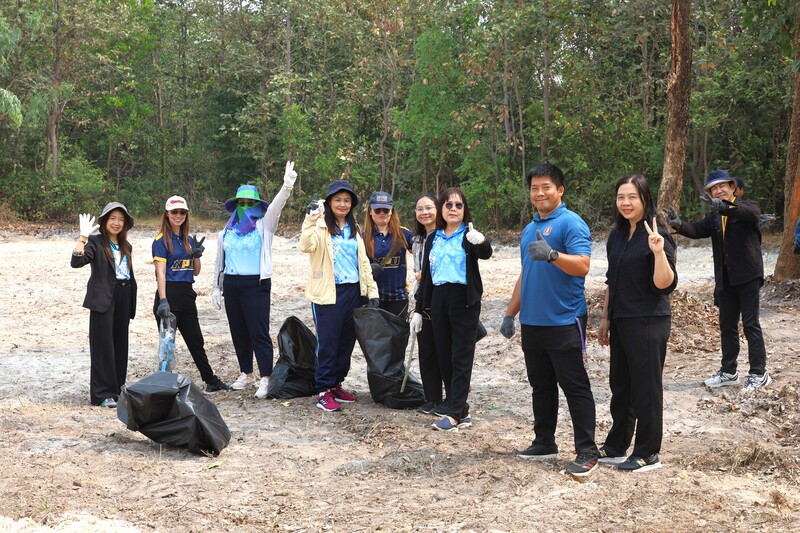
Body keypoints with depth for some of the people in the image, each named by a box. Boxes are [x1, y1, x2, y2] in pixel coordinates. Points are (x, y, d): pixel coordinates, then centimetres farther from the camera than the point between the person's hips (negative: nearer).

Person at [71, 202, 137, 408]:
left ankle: (118, 385, 21)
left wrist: (130, 307, 16)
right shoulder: (95, 242, -4)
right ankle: (103, 393, -3)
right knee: (103, 345, -5)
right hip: (103, 299, -6)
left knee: (120, 343, 10)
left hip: (123, 298, 6)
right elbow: (76, 262, -19)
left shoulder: (126, 246, 16)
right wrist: (83, 236, -27)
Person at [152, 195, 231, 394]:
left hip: (187, 294, 6)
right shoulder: (161, 240, -7)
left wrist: (197, 255, -4)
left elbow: (196, 272, 15)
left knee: (196, 342, 15)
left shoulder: (189, 240, 12)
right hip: (169, 294, -6)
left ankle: (211, 381, 25)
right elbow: (160, 271, -16)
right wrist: (163, 300, -25)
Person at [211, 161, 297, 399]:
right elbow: (220, 262, 18)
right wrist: (217, 288, 14)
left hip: (256, 285, -5)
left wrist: (287, 187, -34)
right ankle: (246, 374, 22)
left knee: (259, 333, -8)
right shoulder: (226, 233, 12)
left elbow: (275, 207, -18)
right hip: (231, 285, 5)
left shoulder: (264, 227, 0)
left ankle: (265, 379, -6)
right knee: (238, 332, 11)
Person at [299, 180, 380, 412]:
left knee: (347, 341, 11)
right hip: (328, 293, -6)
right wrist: (311, 219, -39)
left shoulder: (354, 229, 14)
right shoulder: (321, 227, -6)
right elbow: (305, 246, -26)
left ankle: (336, 385, 24)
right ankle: (323, 391, 3)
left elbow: (363, 261, 16)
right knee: (327, 342, -3)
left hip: (353, 292, 6)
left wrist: (372, 292, 9)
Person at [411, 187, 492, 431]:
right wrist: (419, 309, 13)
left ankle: (455, 414, -4)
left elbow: (485, 254, -25)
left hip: (464, 301, -6)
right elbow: (426, 275, 15)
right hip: (439, 300, 6)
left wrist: (482, 242, -48)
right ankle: (459, 407, 18)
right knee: (444, 356, 8)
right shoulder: (433, 239, 13)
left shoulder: (468, 234, -3)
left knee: (461, 357, -3)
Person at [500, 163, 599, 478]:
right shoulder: (529, 230, 17)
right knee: (541, 386, 15)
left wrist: (552, 254, -35)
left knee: (575, 388, -4)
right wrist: (510, 314, 20)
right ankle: (544, 443, 25)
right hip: (532, 323, 8)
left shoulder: (571, 223, -8)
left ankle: (587, 452, 1)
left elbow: (582, 266, -21)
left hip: (563, 322, -8)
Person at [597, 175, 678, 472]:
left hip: (649, 323, -7)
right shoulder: (618, 235, 10)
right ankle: (616, 447, 27)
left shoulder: (657, 235, -12)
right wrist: (606, 319, 17)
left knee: (646, 388, 1)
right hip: (622, 322, 7)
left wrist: (659, 252, -33)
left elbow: (665, 284, -18)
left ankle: (648, 454, 12)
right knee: (620, 386, 15)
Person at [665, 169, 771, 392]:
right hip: (725, 278, 6)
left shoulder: (747, 207, -3)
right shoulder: (714, 217, 13)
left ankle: (759, 374, 3)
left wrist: (723, 206, -45)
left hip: (748, 275, -6)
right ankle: (728, 372, 23)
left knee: (751, 324, -4)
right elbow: (697, 230, -5)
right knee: (727, 325, 12)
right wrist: (679, 225, -27)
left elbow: (752, 213, -28)